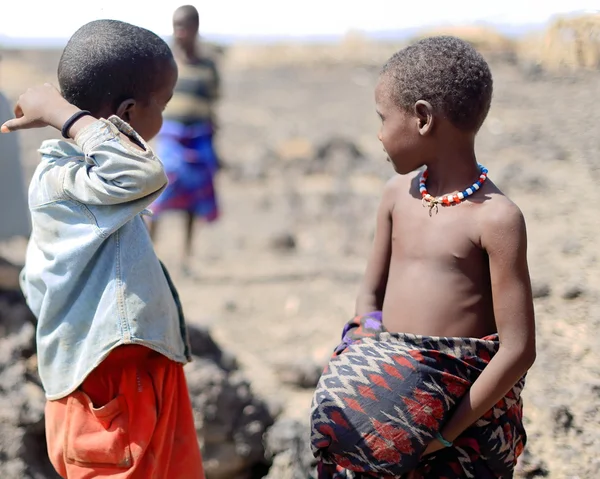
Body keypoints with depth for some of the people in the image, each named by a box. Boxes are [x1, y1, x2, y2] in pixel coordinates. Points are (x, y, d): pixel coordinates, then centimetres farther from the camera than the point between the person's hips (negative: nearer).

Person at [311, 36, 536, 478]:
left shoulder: (496, 218, -14)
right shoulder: (398, 194, 5)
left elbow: (518, 351, -16)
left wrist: (442, 435, -16)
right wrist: (367, 365, -3)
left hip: (468, 406, -5)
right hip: (393, 390, 5)